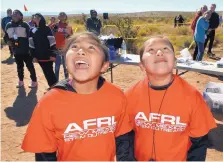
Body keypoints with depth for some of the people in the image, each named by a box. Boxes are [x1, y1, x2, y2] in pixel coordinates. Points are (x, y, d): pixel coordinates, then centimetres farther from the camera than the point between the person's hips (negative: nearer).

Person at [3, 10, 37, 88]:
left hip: (26, 50, -5)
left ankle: (34, 81, 18)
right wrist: (7, 41, -6)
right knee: (19, 67, 17)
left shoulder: (25, 25, -9)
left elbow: (30, 36, -11)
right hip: (16, 51, 5)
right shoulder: (8, 25, 4)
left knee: (30, 66, 4)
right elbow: (5, 36, 16)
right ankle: (21, 81, 32)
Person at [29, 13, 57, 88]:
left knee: (49, 72, -3)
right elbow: (31, 44, 10)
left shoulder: (46, 29, -5)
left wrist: (53, 54, -14)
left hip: (48, 56, -5)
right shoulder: (32, 30, 9)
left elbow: (52, 42, -10)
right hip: (39, 56, 5)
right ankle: (52, 87, 22)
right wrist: (33, 56, 5)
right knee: (46, 73, 11)